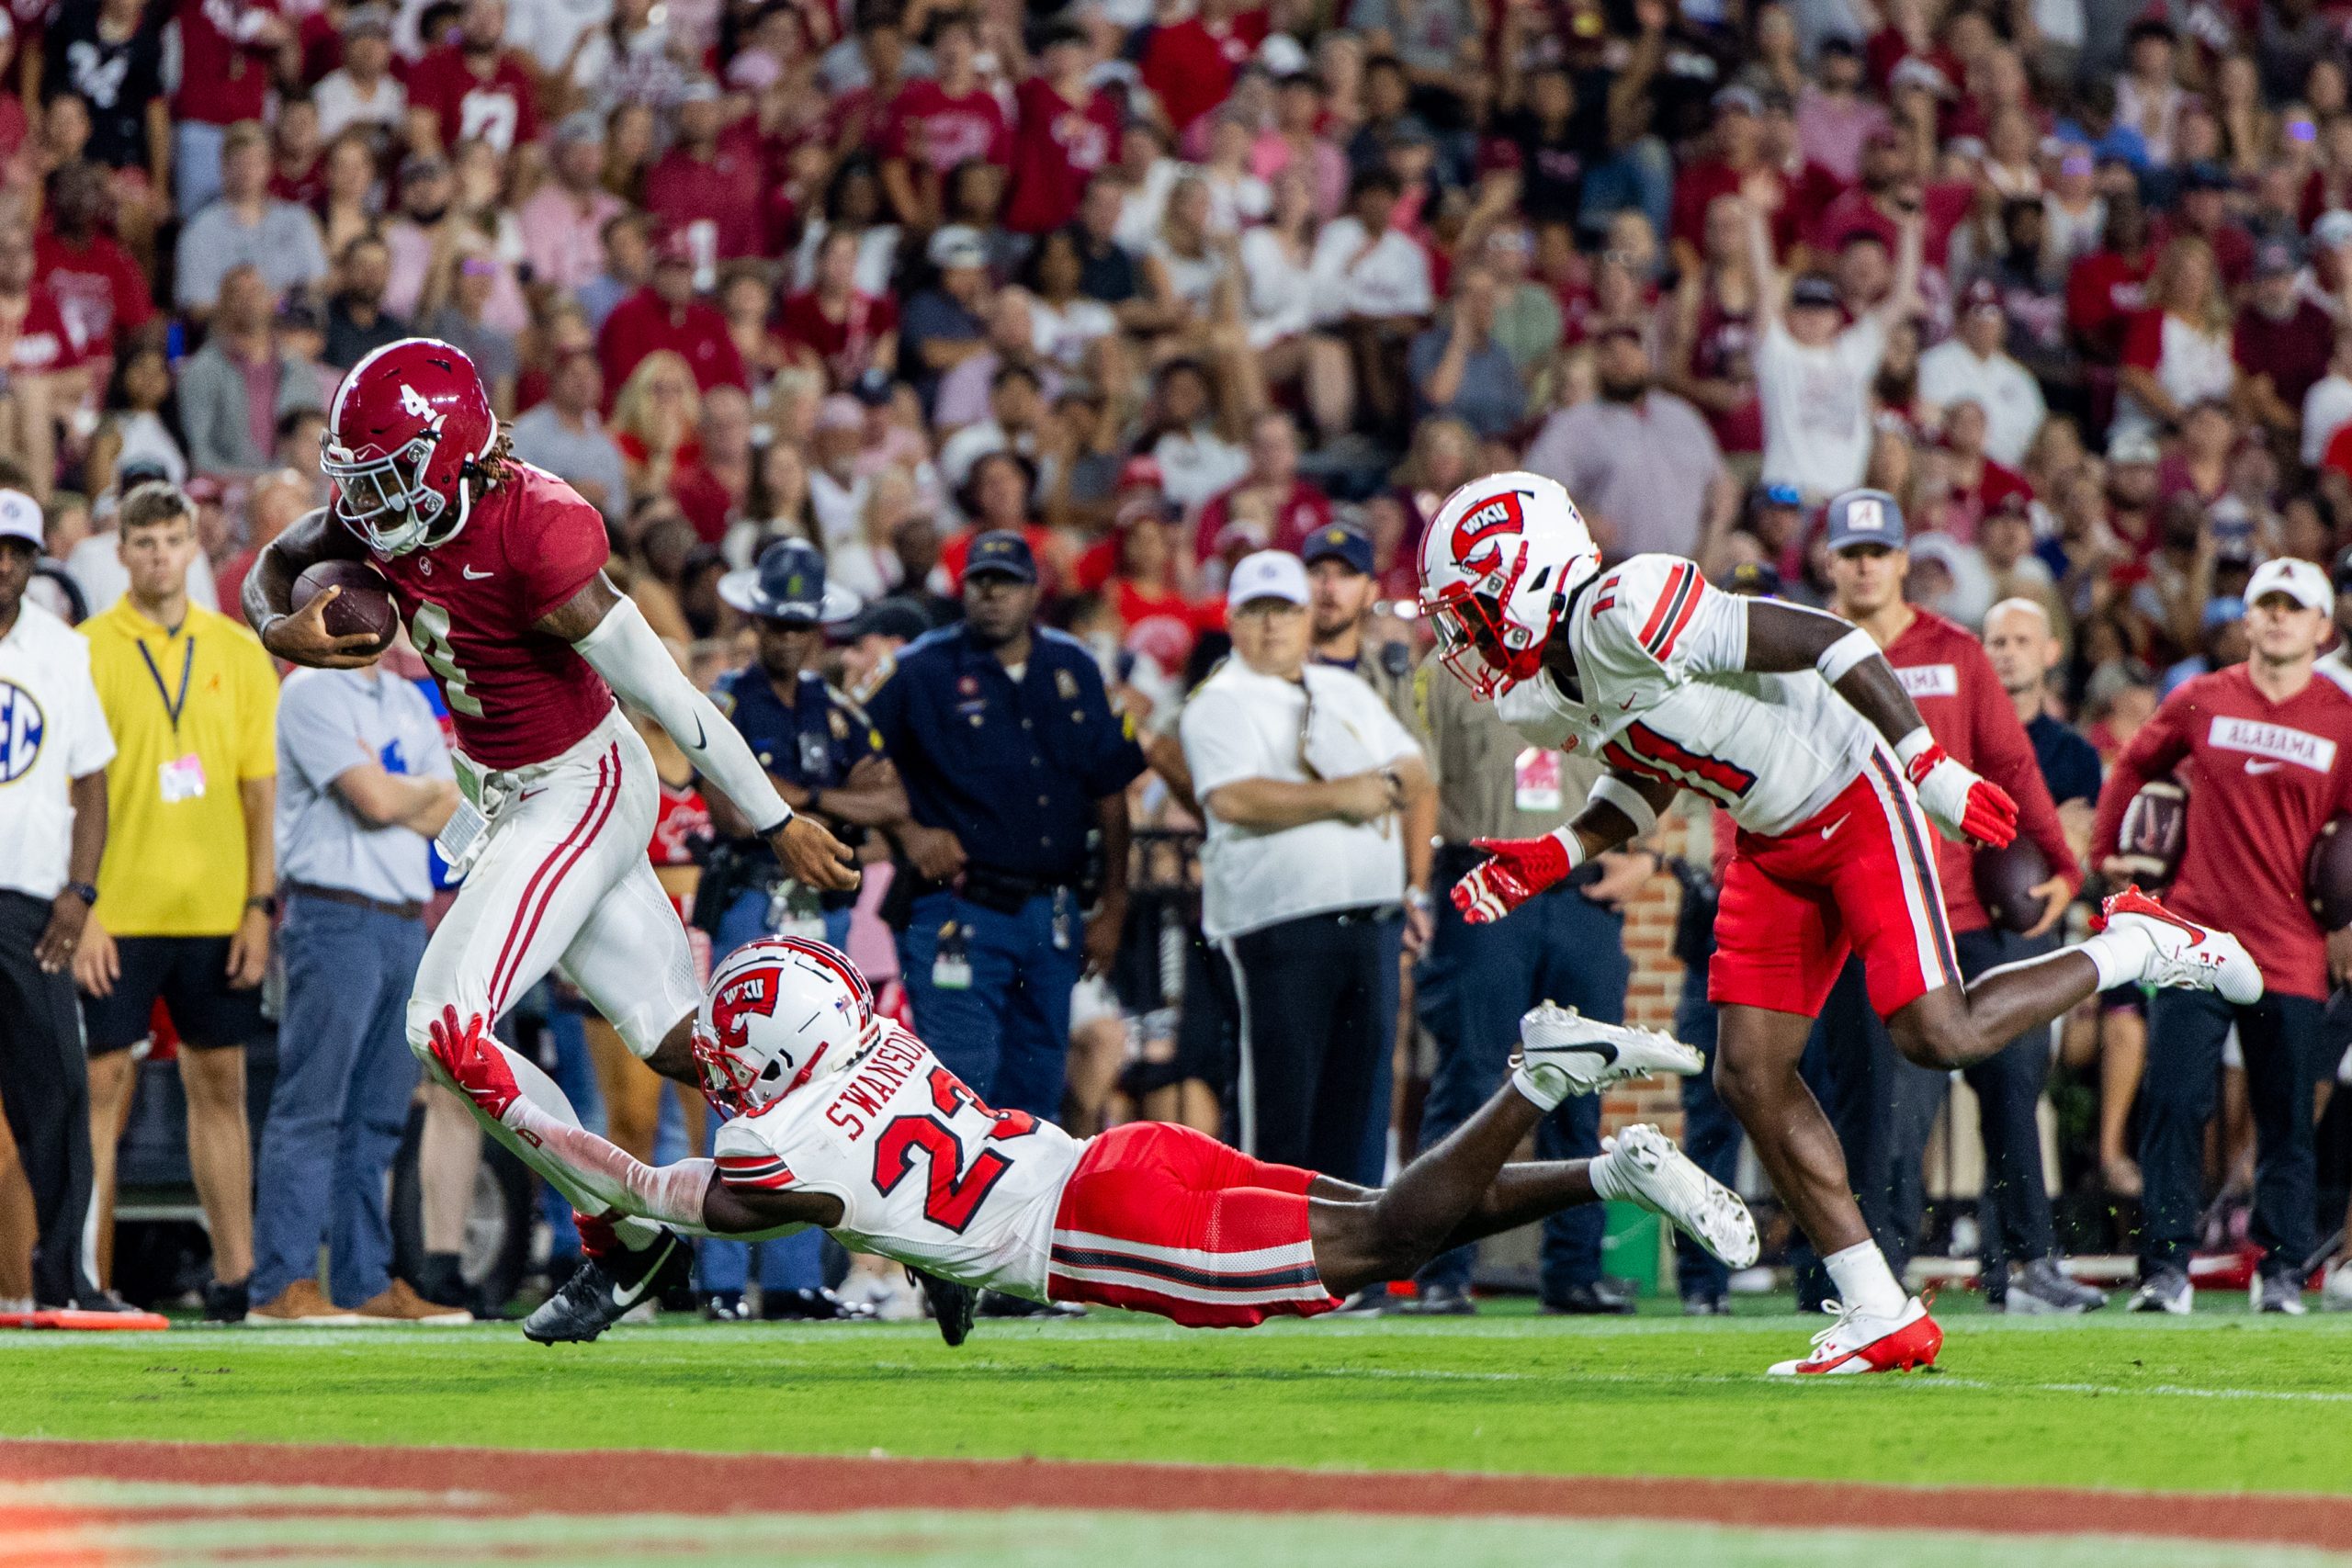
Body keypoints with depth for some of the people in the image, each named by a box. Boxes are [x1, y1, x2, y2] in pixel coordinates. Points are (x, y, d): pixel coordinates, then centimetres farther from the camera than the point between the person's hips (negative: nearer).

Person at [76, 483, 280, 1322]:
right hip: (119, 910, -3)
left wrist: (260, 905, 1)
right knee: (103, 1084, -3)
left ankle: (236, 1270, 12)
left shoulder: (238, 653, 7)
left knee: (219, 1084, 7)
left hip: (215, 908, 3)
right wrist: (80, 906, -10)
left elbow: (262, 788, 8)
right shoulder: (88, 651, -1)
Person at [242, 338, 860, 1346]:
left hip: (581, 794, -8)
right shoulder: (386, 514, -5)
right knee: (681, 1044, 8)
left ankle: (626, 1237, -1)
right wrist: (281, 630, -12)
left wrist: (778, 826, -16)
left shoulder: (536, 535, -28)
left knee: (445, 1027, -13)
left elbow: (668, 697, -23)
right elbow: (274, 567, 14)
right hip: (506, 797, 8)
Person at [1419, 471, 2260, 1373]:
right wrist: (1550, 859, 5)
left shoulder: (1628, 613, -26)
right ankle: (1880, 1318, 3)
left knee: (1937, 1036, -18)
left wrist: (1933, 770, -24)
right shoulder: (1547, 697, 3)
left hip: (1857, 804, -9)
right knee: (1750, 1079, 0)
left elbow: (1826, 641, -25)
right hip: (1776, 848, 9)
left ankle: (2138, 947, 7)